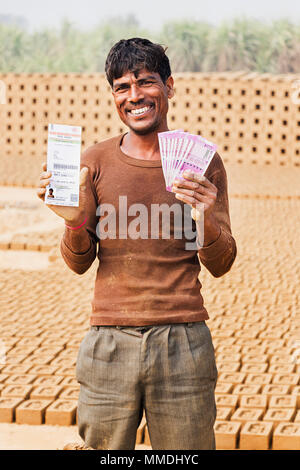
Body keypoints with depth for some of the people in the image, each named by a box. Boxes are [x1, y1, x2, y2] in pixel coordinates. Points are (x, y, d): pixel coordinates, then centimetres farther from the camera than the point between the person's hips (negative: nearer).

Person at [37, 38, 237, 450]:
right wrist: (75, 221, -12)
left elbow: (221, 265, 5)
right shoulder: (96, 161, 6)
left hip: (183, 339, 0)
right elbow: (78, 263, 9)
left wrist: (204, 220, -15)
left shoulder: (202, 161, 5)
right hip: (109, 339, 1)